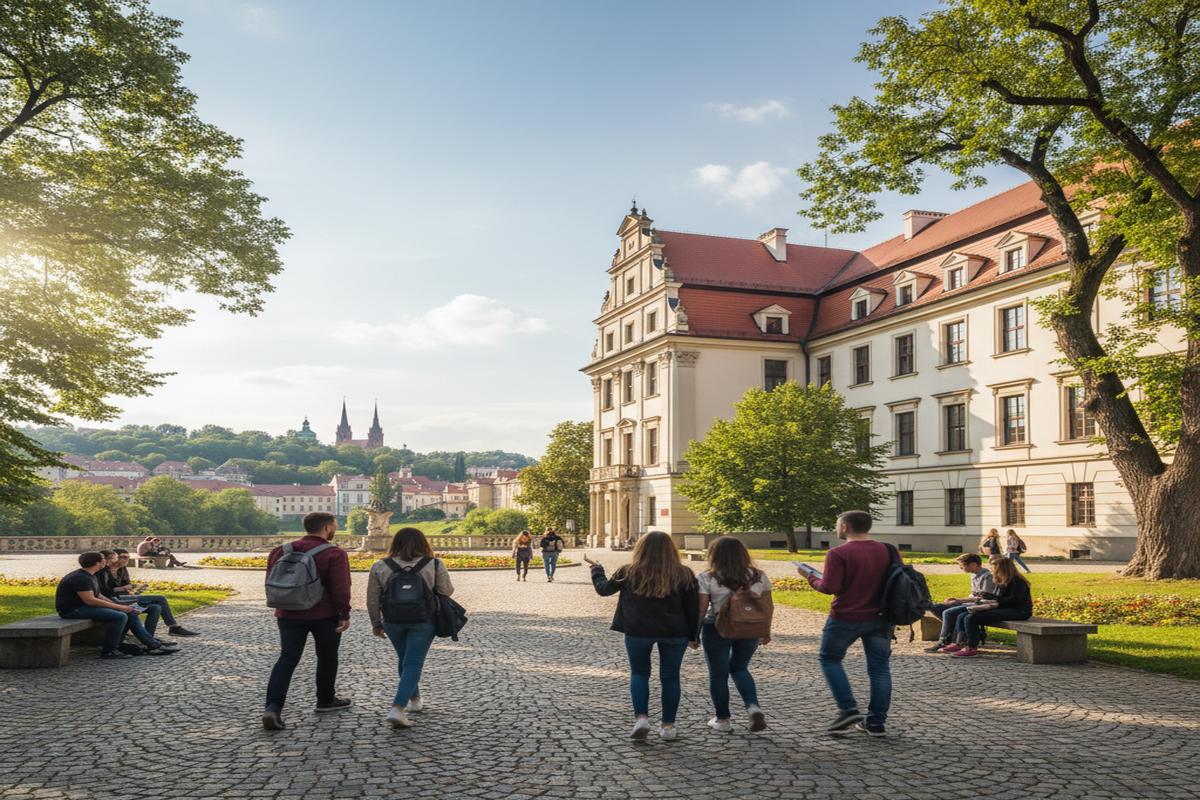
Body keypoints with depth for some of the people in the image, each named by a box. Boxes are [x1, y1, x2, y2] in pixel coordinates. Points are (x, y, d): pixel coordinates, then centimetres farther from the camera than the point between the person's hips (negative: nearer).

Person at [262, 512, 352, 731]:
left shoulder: (282, 551, 7)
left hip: (289, 614, 4)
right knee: (327, 658, 15)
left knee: (287, 659, 4)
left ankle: (273, 707, -11)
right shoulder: (334, 554, -12)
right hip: (325, 615, -4)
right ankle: (325, 700, 28)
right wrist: (345, 614, -8)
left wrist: (281, 607, 24)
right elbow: (340, 589, -16)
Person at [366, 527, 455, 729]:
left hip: (393, 621, 3)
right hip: (423, 621, -3)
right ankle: (397, 709, -12)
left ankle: (415, 700, 33)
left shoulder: (380, 566, -1)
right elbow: (447, 592, -2)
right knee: (413, 664, 0)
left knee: (404, 660, 21)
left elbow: (372, 600, 2)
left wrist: (376, 623, 13)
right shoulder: (435, 565, -6)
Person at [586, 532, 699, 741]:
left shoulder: (629, 572, -2)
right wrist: (693, 636, 12)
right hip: (674, 633, 1)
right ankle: (668, 725, 16)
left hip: (638, 631, -1)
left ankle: (641, 717, 1)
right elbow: (693, 608, 2)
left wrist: (596, 568, 28)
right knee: (670, 677, 13)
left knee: (639, 673, 16)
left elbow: (603, 589, 11)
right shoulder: (683, 575, -1)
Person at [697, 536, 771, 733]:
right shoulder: (759, 576, 0)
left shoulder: (707, 578, -9)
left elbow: (701, 608, -9)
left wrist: (695, 633, 1)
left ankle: (722, 719, 18)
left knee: (718, 674, 11)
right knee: (740, 668, 21)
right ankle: (753, 707, 3)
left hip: (717, 630, -3)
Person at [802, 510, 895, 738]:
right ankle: (876, 723, 12)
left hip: (845, 618, -4)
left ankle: (849, 710, 5)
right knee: (879, 667, 11)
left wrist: (811, 577, -3)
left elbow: (829, 588, -20)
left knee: (829, 659, 15)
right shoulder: (889, 551, 2)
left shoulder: (838, 554, -15)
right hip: (880, 619, 5)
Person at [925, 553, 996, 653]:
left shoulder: (987, 576, -15)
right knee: (936, 608, -1)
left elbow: (985, 598, -18)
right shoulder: (974, 575, 15)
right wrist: (957, 599, 5)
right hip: (969, 603, 10)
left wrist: (960, 600, -16)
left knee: (948, 613, -27)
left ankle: (943, 641, -11)